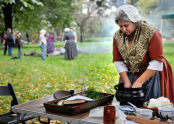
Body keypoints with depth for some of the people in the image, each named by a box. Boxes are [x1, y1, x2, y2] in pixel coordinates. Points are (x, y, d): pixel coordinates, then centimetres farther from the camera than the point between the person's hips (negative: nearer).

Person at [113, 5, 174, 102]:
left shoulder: (151, 33, -19)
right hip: (130, 75, 4)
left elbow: (157, 62, -21)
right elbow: (118, 61, -2)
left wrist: (139, 82, -22)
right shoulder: (117, 36, -5)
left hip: (152, 75, -4)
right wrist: (126, 81, -11)